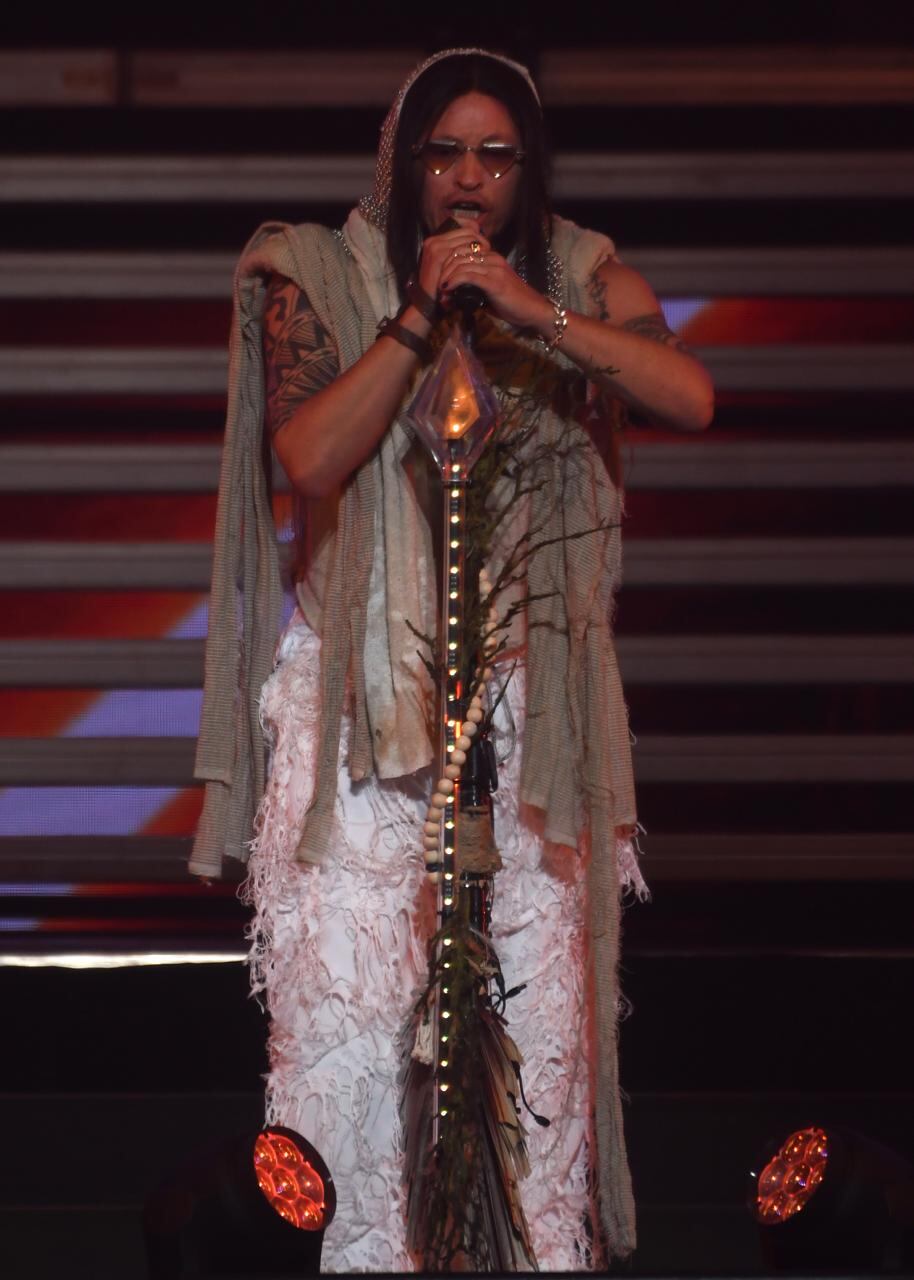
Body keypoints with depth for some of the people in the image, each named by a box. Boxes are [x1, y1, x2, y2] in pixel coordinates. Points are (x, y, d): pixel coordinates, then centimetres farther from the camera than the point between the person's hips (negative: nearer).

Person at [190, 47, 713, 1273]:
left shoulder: (585, 278, 6)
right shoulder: (325, 280, 3)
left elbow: (691, 395, -12)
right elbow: (310, 455, -11)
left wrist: (535, 313, -21)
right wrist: (423, 314, -15)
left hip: (528, 701, 1)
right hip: (360, 686, -1)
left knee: (538, 987, 0)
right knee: (345, 983, -6)